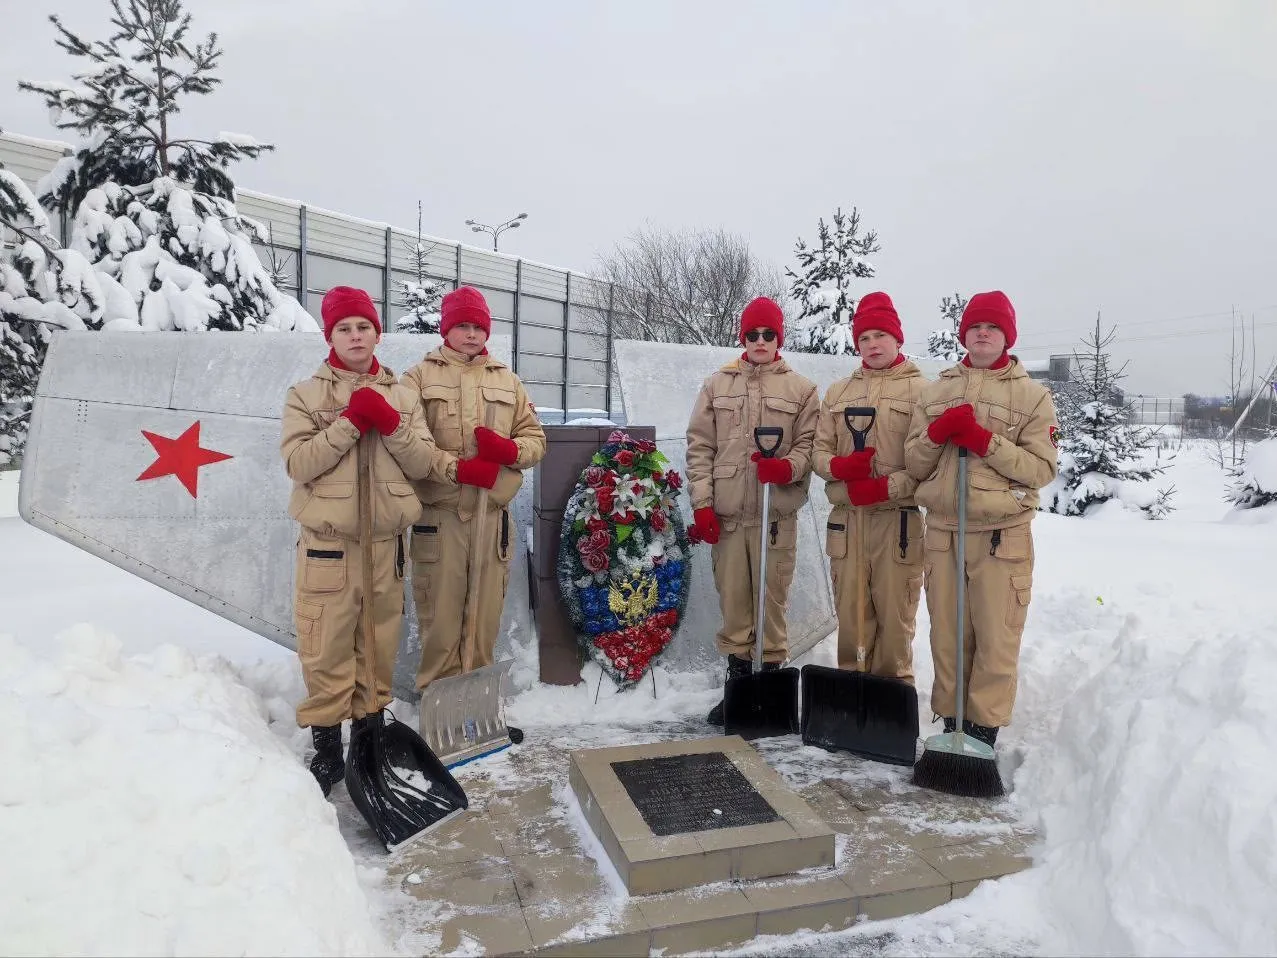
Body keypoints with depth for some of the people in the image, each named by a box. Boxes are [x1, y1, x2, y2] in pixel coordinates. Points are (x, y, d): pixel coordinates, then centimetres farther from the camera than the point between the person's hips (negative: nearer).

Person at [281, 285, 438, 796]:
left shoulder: (402, 396, 8)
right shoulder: (306, 394, 1)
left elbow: (422, 463, 1)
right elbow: (299, 462, -12)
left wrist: (390, 424, -14)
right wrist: (352, 421, -18)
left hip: (386, 543, 3)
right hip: (329, 544, -2)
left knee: (379, 643, 13)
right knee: (327, 648, 0)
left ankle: (371, 726, 31)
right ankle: (326, 745, 15)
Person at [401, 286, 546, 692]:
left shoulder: (507, 380, 15)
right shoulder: (420, 377, 5)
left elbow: (536, 438, 14)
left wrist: (510, 450, -8)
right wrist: (456, 468, -17)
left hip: (493, 516, 3)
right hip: (438, 516, -3)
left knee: (485, 617, 8)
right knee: (440, 616, 1)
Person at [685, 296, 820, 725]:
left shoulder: (801, 389, 6)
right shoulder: (717, 385, 10)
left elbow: (809, 444, 4)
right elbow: (700, 447, 6)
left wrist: (786, 467, -18)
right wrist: (702, 504, -1)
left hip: (776, 513, -1)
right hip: (726, 513, 2)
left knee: (771, 600, 2)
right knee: (732, 601, 8)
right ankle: (737, 682, 20)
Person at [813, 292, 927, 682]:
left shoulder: (920, 390, 0)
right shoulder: (838, 392, 14)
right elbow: (819, 450, 11)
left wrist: (887, 487, -17)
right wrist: (838, 466, -10)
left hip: (898, 520, -3)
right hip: (846, 519, 4)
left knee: (894, 616, 1)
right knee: (850, 615, 10)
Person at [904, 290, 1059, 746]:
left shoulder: (1032, 395, 4)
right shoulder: (937, 391, 13)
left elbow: (1042, 469, -6)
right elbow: (914, 464, 10)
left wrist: (983, 440, -17)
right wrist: (936, 433, -9)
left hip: (1002, 536, -2)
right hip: (942, 532, 3)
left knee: (996, 639, 0)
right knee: (947, 635, 9)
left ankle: (984, 729, 14)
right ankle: (951, 722, 22)